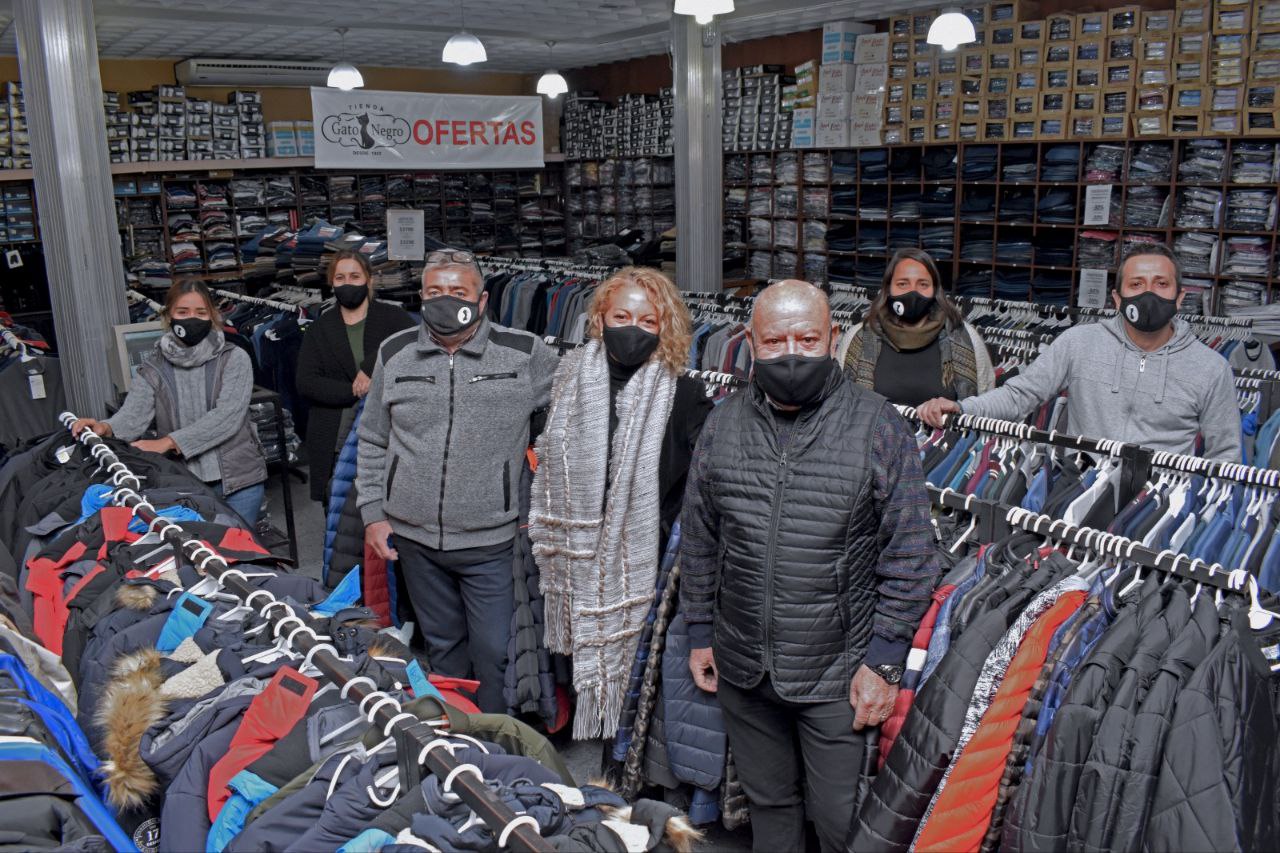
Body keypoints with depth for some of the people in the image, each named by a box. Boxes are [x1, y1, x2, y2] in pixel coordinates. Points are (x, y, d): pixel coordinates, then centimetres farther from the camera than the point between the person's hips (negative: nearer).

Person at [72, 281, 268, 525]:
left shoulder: (234, 358, -3)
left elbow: (227, 416, -15)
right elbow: (133, 414, -8)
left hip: (239, 478, -1)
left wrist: (167, 442, -22)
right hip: (182, 481, 2)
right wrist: (106, 428, -31)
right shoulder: (153, 368, 5)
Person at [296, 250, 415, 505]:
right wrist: (354, 392, -10)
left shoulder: (392, 317, 9)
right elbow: (305, 382, 3)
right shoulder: (320, 329, 14)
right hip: (335, 441, 2)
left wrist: (371, 367, -19)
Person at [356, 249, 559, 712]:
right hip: (415, 539, 3)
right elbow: (373, 441, 12)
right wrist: (373, 513, 6)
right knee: (442, 645, 19)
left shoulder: (525, 354, -7)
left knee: (495, 652, 1)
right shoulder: (394, 353, 4)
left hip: (492, 540, -3)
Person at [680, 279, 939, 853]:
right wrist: (700, 633, 9)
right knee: (768, 804, 21)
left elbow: (909, 558, -9)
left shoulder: (878, 426, -10)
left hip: (838, 675, -3)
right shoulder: (722, 426, 1)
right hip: (742, 672, 4)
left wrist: (883, 662, -10)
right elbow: (698, 541, 9)